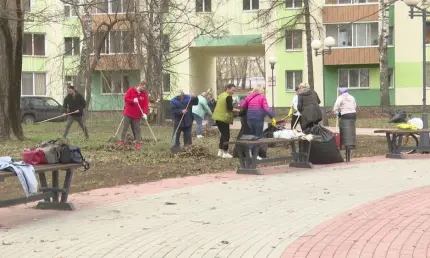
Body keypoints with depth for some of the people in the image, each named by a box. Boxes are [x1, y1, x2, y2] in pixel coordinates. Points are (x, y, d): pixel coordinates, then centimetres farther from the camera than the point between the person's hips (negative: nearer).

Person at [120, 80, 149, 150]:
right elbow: (125, 98, -8)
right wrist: (133, 100, -26)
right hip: (128, 113, -1)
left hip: (137, 115, 1)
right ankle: (122, 141, 12)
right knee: (125, 127, 3)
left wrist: (145, 113, -23)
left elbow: (146, 104, -8)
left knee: (137, 129, 2)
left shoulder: (145, 94, -1)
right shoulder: (131, 90, -4)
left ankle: (138, 143, 5)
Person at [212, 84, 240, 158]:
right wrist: (239, 110, -12)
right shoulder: (228, 97, -12)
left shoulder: (221, 95, 16)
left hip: (217, 117, 9)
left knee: (223, 134, 18)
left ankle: (220, 151, 18)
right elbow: (230, 108, -18)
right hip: (224, 118, -9)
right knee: (226, 135, -2)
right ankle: (225, 153, -1)